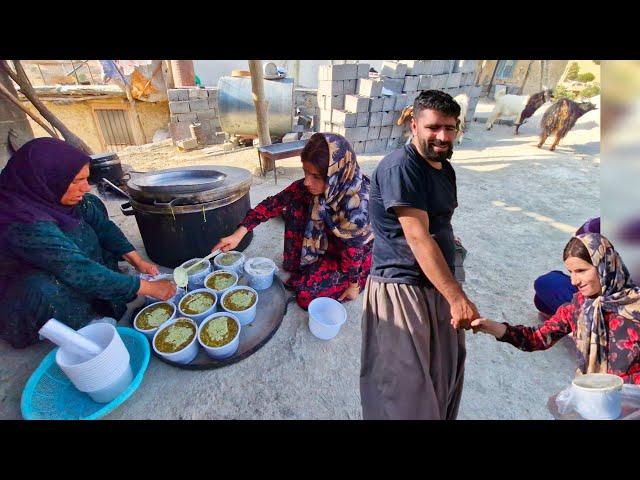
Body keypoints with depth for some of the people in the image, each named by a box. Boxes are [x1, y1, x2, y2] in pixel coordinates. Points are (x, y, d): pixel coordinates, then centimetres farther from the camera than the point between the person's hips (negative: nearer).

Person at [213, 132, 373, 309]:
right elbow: (275, 203, -18)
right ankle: (300, 263, 8)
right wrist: (239, 234, -24)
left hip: (356, 252, -5)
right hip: (328, 239, 5)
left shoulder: (356, 203, -37)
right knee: (295, 203, -12)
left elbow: (353, 251, -26)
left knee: (307, 296, -12)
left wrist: (353, 284, -12)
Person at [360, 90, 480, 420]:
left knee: (444, 382, 21)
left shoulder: (445, 168, 13)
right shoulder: (400, 167, -15)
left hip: (438, 288, 9)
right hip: (402, 290, -9)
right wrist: (457, 297, -23)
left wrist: (452, 294, 16)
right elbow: (418, 238, -22)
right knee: (407, 390, 5)